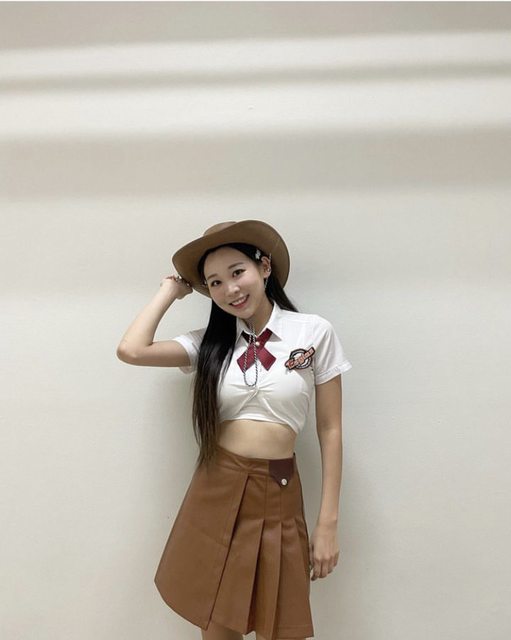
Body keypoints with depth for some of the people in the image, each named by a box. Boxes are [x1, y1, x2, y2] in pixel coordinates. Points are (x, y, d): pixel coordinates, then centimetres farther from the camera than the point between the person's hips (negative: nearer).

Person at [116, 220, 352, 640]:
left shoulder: (315, 332, -5)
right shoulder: (208, 342, 2)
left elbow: (330, 430, -2)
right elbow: (131, 351, -13)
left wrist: (328, 522, -3)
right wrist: (173, 288, 0)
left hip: (278, 496, -1)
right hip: (215, 492, 2)